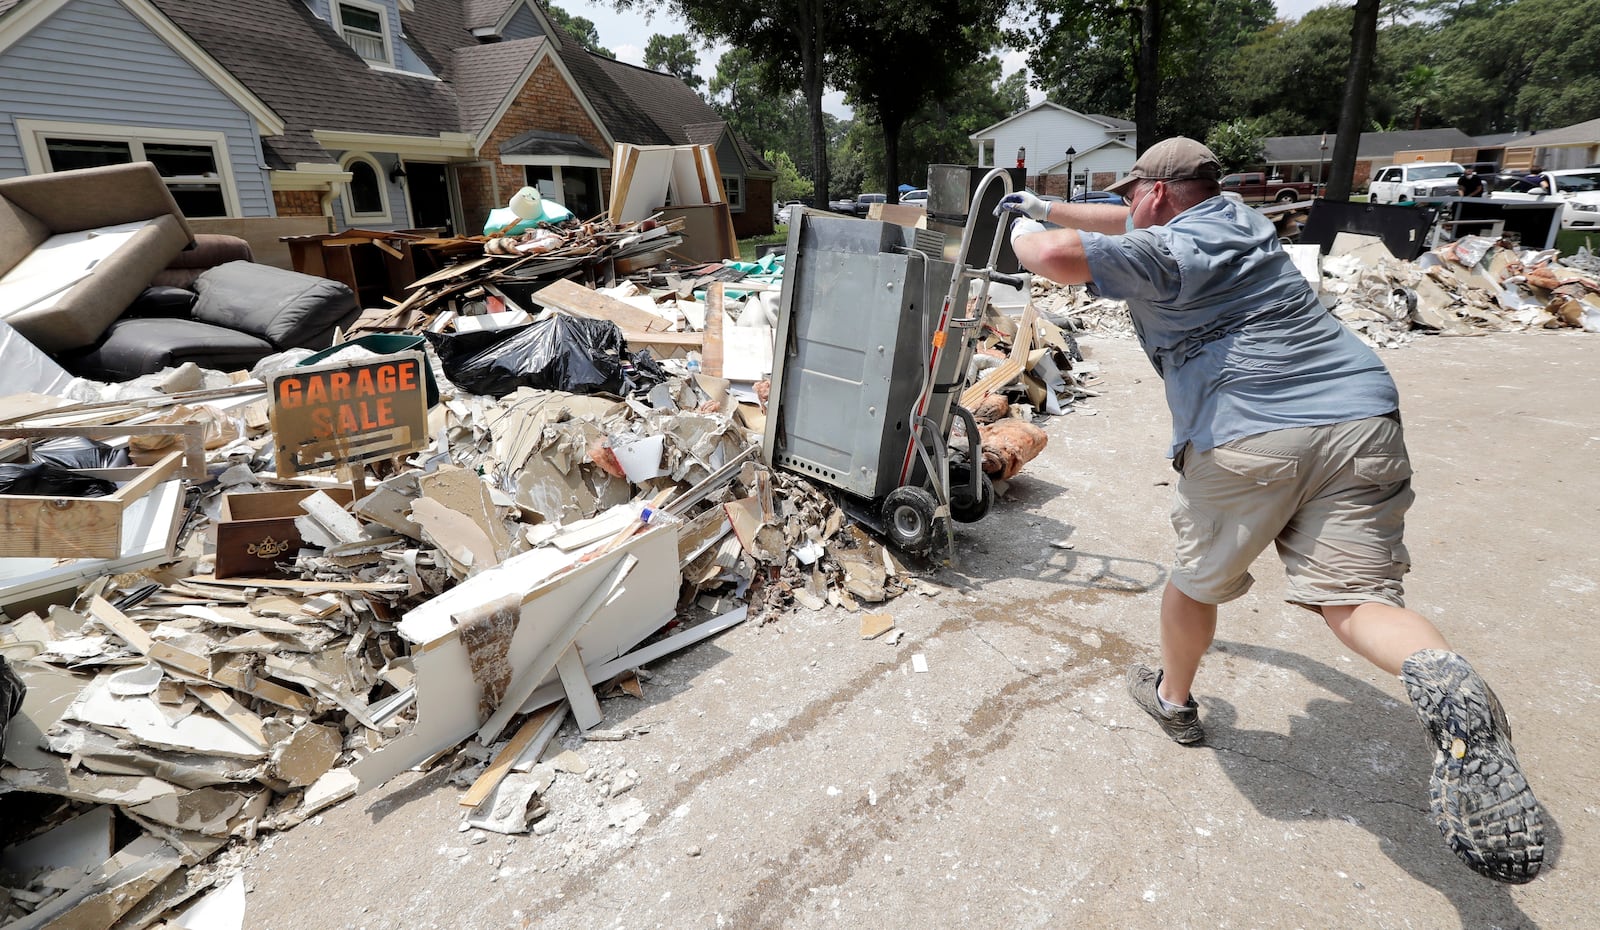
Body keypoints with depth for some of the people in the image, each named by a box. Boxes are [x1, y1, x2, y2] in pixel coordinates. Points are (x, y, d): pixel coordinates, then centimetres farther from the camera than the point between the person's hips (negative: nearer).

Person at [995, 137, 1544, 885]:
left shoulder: (1160, 252, -1)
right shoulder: (1239, 220, 24)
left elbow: (1058, 255, -17)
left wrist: (1024, 231, 7)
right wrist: (1046, 206, 44)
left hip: (1246, 437, -6)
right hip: (1362, 413, 6)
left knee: (1197, 579, 17)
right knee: (1355, 598, 5)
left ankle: (1172, 700, 38)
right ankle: (1445, 685, -27)